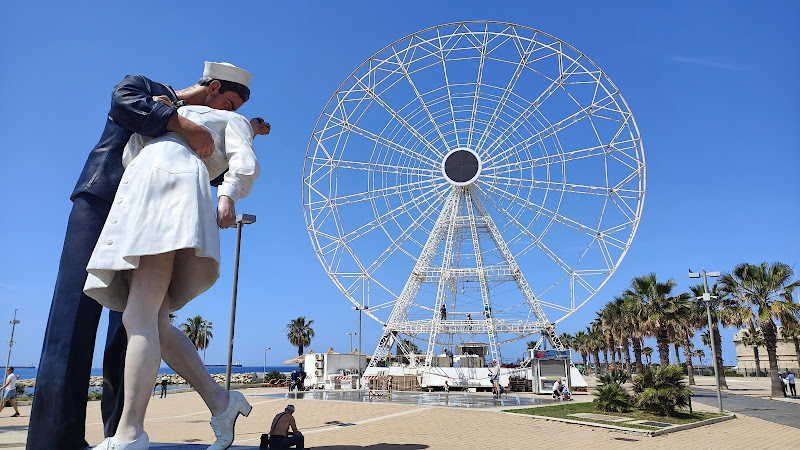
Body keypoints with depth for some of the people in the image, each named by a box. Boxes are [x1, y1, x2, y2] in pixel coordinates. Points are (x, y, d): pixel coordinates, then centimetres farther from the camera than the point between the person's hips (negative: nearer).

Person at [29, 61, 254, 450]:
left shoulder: (205, 125, 26)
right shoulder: (145, 88, 9)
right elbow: (123, 102, -14)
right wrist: (185, 125, -25)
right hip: (100, 203, -6)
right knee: (77, 315, -14)